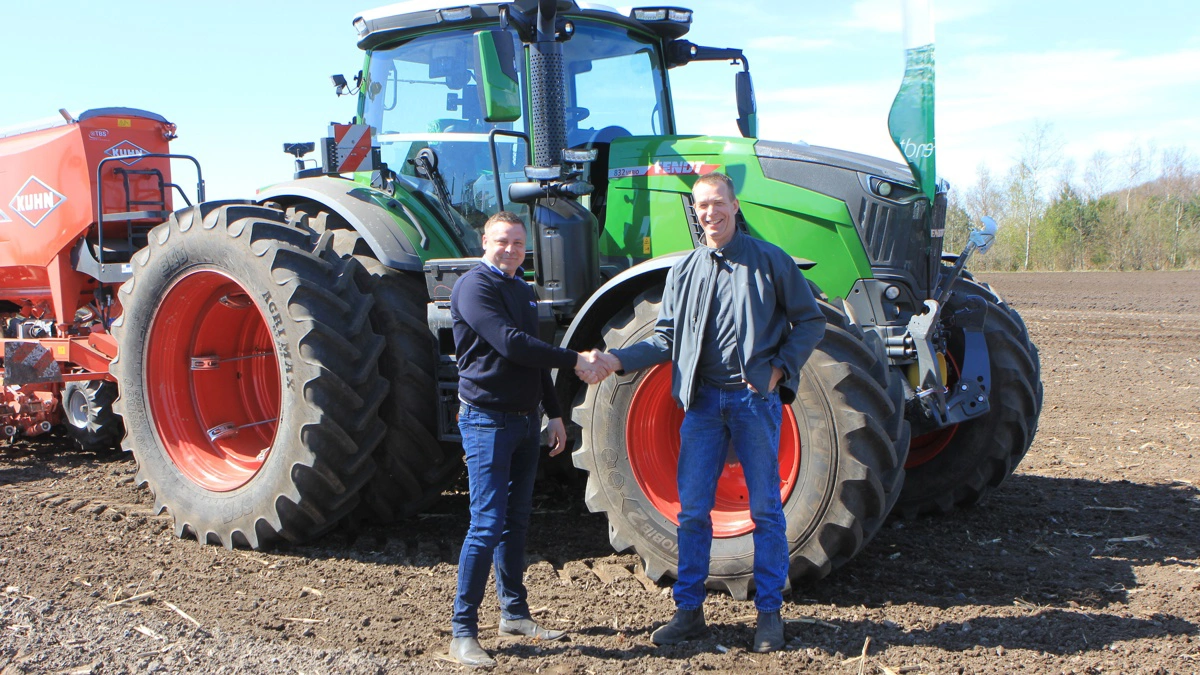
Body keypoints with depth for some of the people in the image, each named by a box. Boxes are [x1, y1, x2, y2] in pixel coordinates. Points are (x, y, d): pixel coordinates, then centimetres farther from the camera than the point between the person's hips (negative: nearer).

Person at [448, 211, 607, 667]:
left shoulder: (524, 291, 18)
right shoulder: (475, 286, -10)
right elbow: (511, 344, -21)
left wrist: (554, 413, 20)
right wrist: (574, 361, -17)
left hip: (525, 419, 8)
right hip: (487, 419, -8)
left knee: (516, 520, 13)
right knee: (487, 524, -11)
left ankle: (514, 613, 22)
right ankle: (462, 632, -6)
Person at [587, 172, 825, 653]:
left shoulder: (769, 260, 1)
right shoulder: (684, 270, 10)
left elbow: (810, 321, 5)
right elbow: (667, 338, 11)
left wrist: (780, 369, -6)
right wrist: (619, 360, -3)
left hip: (755, 398, -3)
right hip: (703, 400, 3)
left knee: (765, 508, 3)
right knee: (692, 509, 3)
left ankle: (769, 612, 13)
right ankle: (689, 610, 13)